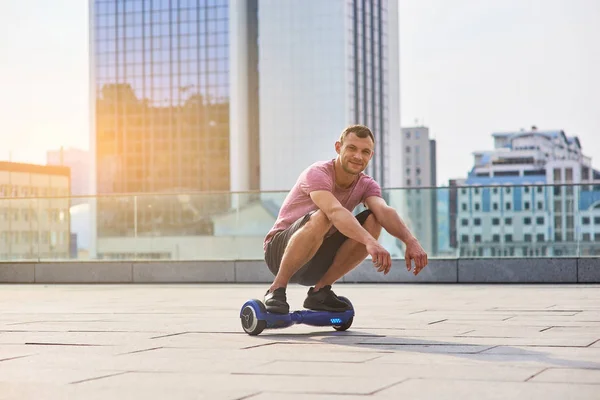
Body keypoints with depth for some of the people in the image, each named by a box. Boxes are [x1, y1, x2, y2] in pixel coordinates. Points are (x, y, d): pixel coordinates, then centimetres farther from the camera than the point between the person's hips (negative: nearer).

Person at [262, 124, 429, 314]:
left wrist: (410, 241, -43)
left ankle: (320, 290, -8)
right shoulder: (317, 174, -20)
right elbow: (335, 211, -40)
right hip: (280, 251, -6)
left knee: (372, 221, -16)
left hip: (318, 259, 6)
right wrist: (370, 242, -56)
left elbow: (384, 211, -23)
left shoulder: (367, 185, -2)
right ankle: (277, 289, -23)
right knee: (320, 217, -36)